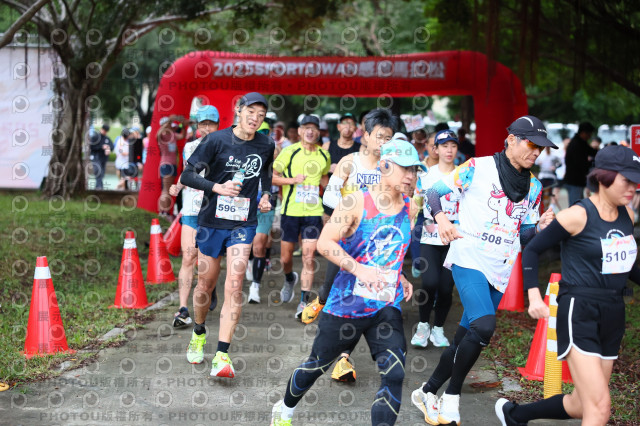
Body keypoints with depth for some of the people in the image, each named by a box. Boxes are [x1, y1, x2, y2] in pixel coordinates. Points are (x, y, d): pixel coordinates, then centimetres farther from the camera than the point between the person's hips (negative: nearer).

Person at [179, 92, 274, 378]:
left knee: (234, 285, -13)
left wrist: (265, 196, 9)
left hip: (243, 224, 1)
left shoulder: (266, 145, 3)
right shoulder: (216, 140, -9)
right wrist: (216, 187, -23)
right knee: (206, 283, 10)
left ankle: (222, 355, -13)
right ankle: (198, 334, 39)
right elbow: (187, 175, -10)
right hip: (212, 221, -1)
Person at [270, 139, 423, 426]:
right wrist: (359, 269, -28)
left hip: (386, 307, 4)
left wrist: (399, 278, 10)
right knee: (317, 365, 14)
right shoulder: (356, 203, -11)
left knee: (394, 374, -13)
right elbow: (325, 244, -17)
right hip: (345, 303, -4)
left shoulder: (409, 209, 6)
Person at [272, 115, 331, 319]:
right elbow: (271, 176, -3)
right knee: (286, 257, 8)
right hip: (290, 211, -1)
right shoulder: (289, 151, -3)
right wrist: (293, 180, -15)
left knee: (308, 257, -8)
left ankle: (303, 301, -4)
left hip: (313, 212, 1)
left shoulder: (324, 156, 7)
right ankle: (289, 279, 42)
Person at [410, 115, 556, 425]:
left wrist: (540, 227, -7)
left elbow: (523, 236, 15)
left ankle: (427, 392, 26)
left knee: (464, 339, 9)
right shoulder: (478, 167, -6)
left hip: (499, 273, 6)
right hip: (469, 260, -6)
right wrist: (440, 218, -24)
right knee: (484, 327, -24)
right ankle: (451, 399, -8)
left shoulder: (533, 187, 11)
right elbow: (434, 192, -4)